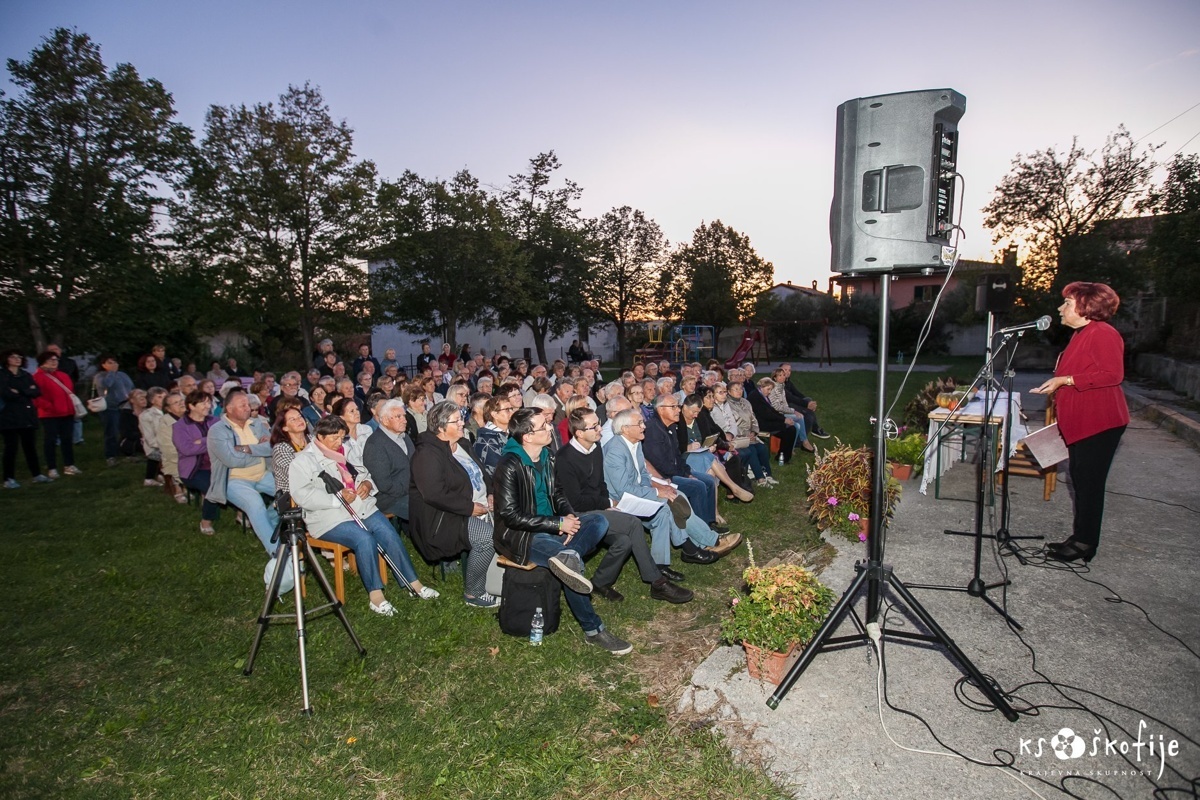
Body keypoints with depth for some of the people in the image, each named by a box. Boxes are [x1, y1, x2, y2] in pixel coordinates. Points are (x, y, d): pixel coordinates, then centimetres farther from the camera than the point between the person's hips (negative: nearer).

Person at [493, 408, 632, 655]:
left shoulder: (547, 457, 5)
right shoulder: (510, 466, -19)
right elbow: (511, 515, -21)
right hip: (520, 536, -8)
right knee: (572, 564, -27)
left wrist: (568, 515, -8)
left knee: (599, 521, -11)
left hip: (551, 526, 8)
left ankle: (567, 556, -36)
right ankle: (592, 629, -12)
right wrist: (558, 524, -21)